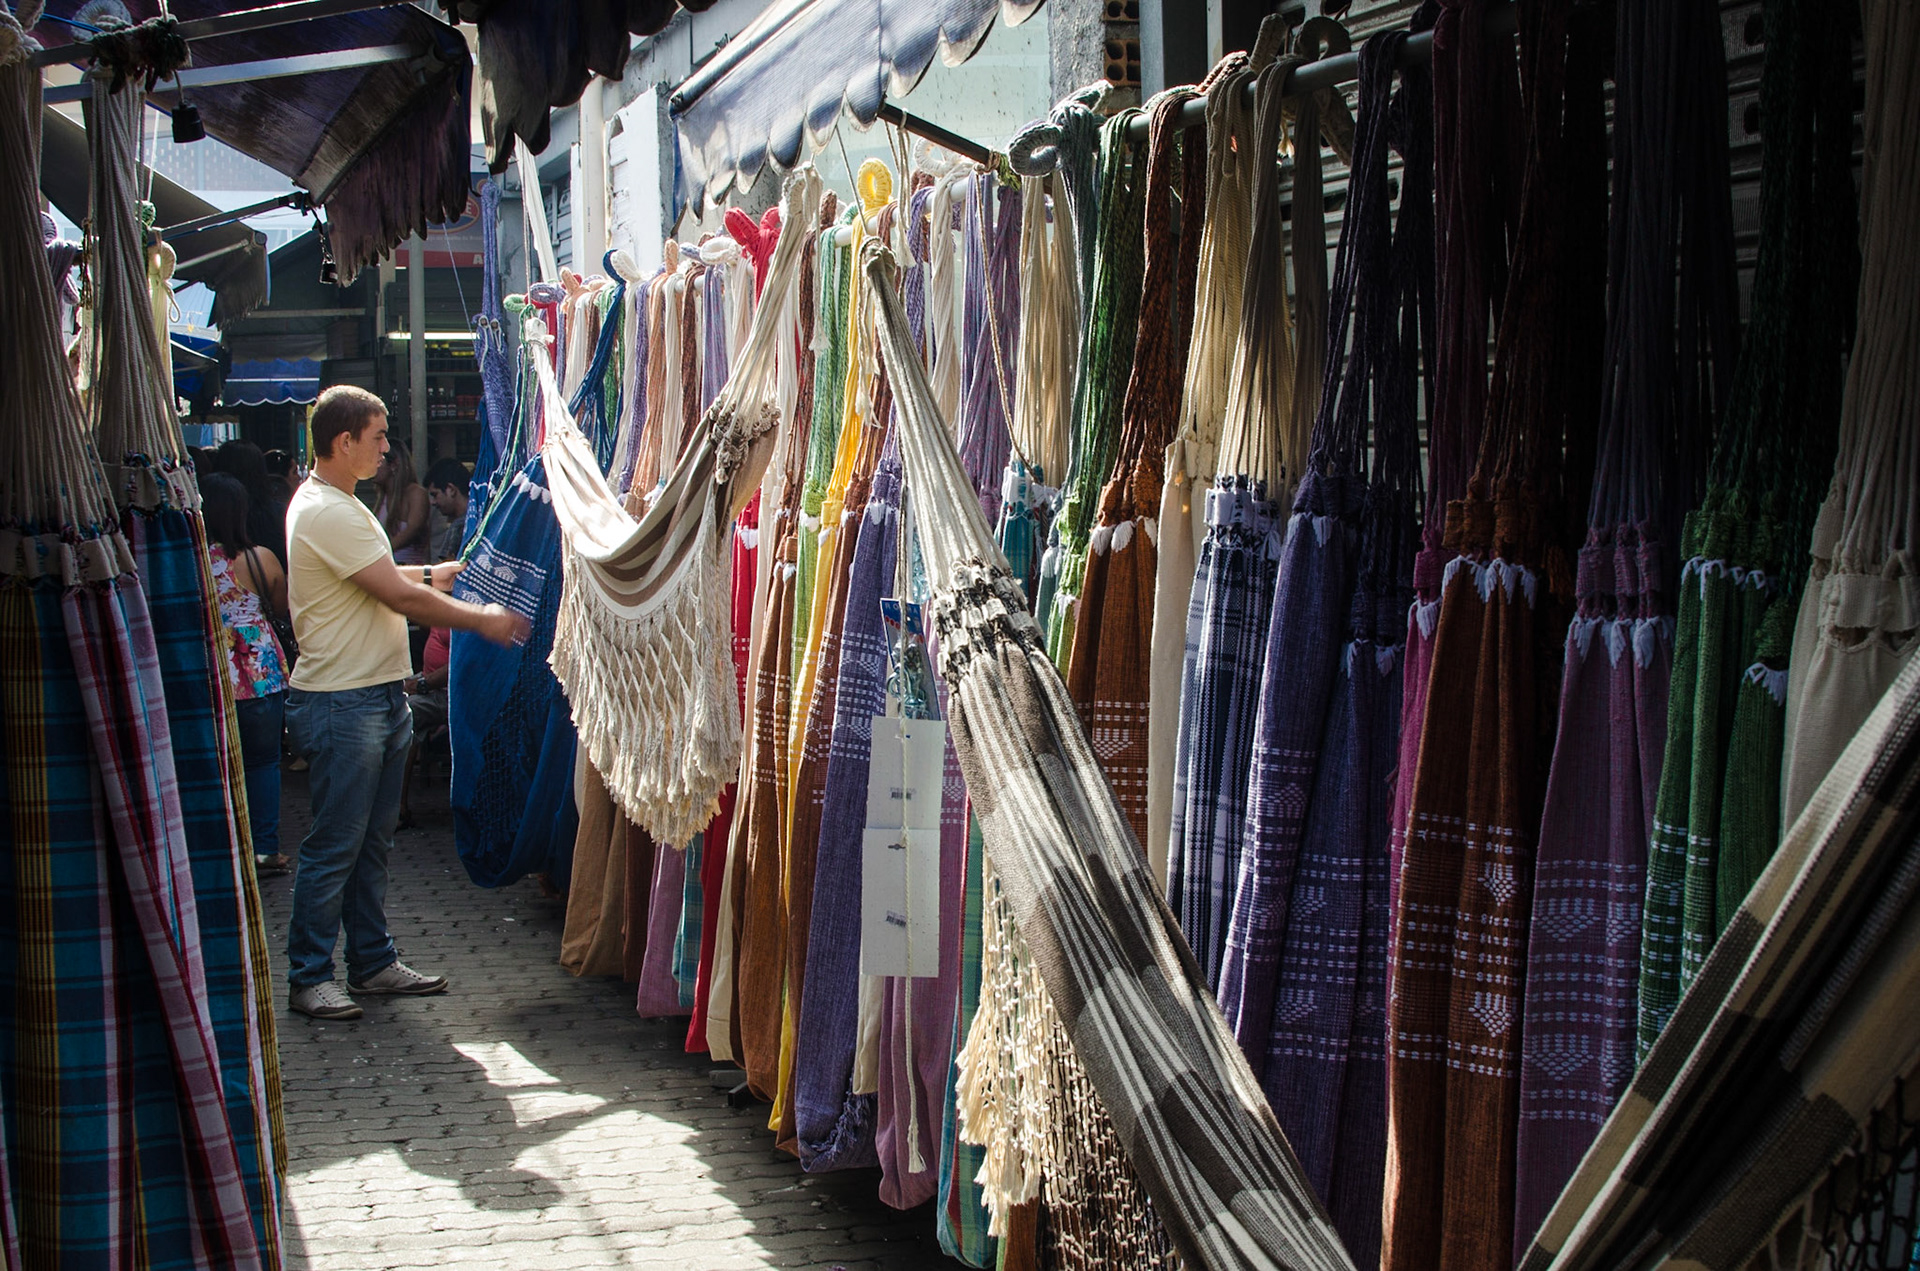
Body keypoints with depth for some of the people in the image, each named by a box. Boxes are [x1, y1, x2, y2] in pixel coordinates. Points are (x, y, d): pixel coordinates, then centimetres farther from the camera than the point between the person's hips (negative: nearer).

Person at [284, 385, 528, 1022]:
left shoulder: (341, 504, 16)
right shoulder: (325, 512, -19)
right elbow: (401, 597, -20)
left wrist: (431, 574, 17)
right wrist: (482, 619, -11)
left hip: (378, 698, 10)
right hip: (342, 705, -10)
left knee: (372, 841, 15)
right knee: (334, 845, -3)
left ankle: (373, 961, 23)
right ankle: (308, 976, 6)